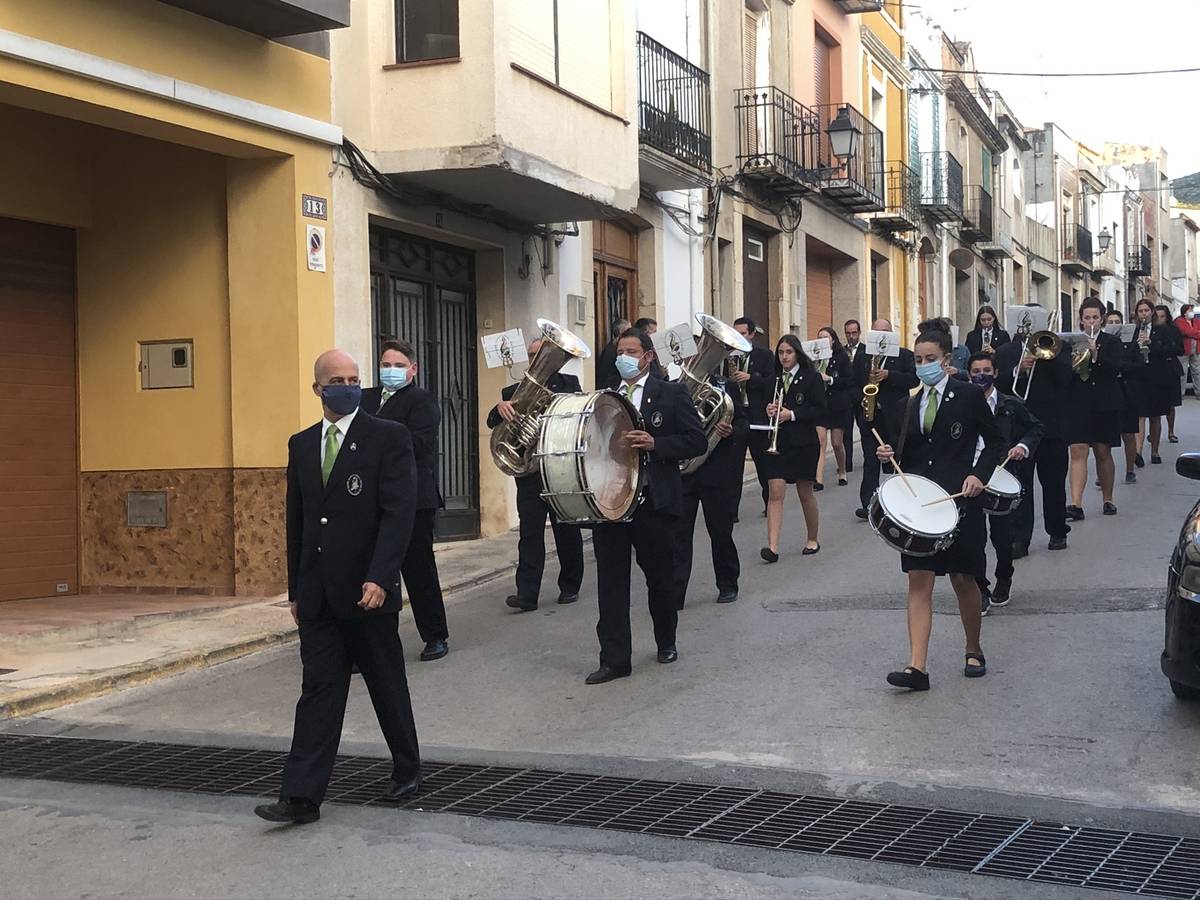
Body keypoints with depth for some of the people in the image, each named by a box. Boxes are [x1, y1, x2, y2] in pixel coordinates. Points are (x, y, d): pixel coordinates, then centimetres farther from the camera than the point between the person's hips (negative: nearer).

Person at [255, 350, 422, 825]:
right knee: (318, 691, 2)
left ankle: (407, 770, 29)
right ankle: (301, 796, 1)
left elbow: (398, 512, -13)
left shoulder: (389, 437, -5)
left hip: (368, 590, -4)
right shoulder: (301, 445, 11)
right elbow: (296, 520, 15)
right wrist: (295, 588, 13)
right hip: (318, 593, 4)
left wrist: (379, 578, -22)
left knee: (387, 686, 10)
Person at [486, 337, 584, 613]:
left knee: (567, 532, 9)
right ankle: (527, 593, -8)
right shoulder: (514, 391, 11)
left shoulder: (568, 384, 7)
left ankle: (570, 586, 22)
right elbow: (493, 422, 0)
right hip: (529, 473, 1)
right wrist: (500, 407, -23)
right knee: (529, 533, -5)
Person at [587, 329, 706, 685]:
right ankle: (615, 658, 3)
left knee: (660, 577, 10)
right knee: (610, 581, 0)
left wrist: (655, 444, -17)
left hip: (654, 501, -3)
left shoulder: (671, 394, 1)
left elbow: (697, 441, -5)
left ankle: (666, 642, 32)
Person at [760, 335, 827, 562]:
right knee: (775, 492, -8)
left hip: (803, 442, -3)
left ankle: (813, 539, 27)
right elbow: (765, 404, 15)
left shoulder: (811, 377, -3)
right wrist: (768, 411, -8)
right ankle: (772, 546, -14)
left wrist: (792, 414, -17)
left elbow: (820, 410, -8)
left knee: (805, 493, 9)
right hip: (777, 442, 3)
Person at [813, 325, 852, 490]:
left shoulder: (842, 357, -1)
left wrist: (829, 379, -16)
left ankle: (842, 472, 32)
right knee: (820, 442, -9)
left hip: (836, 404, -1)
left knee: (837, 442, 8)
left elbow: (849, 380, -7)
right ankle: (819, 480, -15)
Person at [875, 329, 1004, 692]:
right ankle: (917, 667, -10)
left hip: (960, 498, -3)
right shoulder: (905, 406, 12)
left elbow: (995, 441, 4)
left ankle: (974, 651, 30)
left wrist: (979, 474, -10)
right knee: (919, 580, -5)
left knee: (963, 579, 7)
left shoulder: (969, 396, 1)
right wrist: (889, 455, -5)